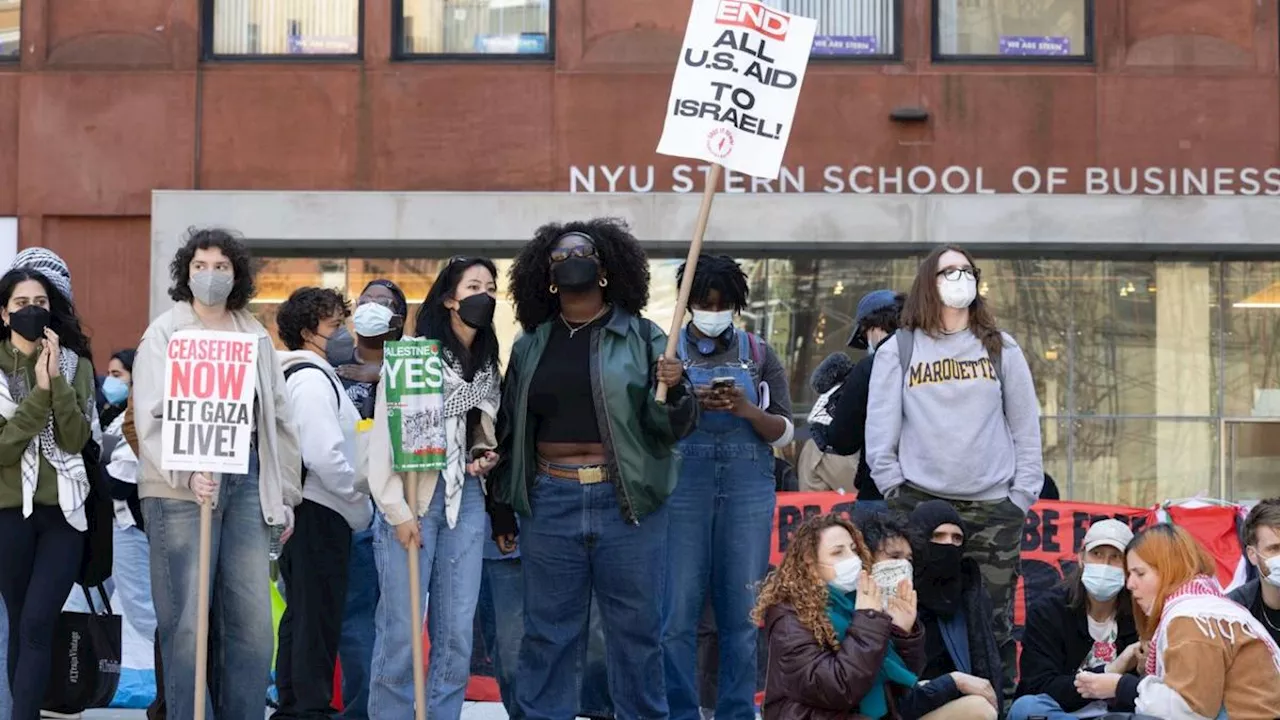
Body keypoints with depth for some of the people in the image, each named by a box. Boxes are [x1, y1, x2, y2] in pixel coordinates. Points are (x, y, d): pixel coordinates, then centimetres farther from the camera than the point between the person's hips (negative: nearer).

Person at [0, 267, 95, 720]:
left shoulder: (76, 364, 3)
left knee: (37, 625, -10)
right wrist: (39, 391, -17)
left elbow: (76, 439, -8)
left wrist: (57, 380, -17)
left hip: (63, 509, 0)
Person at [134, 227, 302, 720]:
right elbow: (152, 416, -8)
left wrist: (286, 494, 14)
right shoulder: (165, 333, 2)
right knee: (187, 620, -6)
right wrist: (187, 474, -23)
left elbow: (279, 419, 18)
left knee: (252, 620, 2)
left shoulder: (256, 337, 16)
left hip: (248, 481, 4)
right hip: (181, 488, -4)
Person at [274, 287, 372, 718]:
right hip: (319, 511, -10)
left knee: (301, 613, 15)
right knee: (319, 615, -6)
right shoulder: (313, 379, -14)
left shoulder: (298, 375, 18)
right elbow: (325, 456, -23)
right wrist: (361, 506, -11)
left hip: (305, 510, 10)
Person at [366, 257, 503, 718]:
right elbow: (385, 433, -10)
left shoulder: (488, 366, 14)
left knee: (457, 630, 5)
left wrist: (486, 454, 3)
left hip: (467, 500, 6)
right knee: (401, 629, -6)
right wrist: (397, 510, -16)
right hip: (413, 498, -6)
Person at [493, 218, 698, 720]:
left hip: (626, 503, -2)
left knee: (636, 630, 5)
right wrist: (502, 506, 14)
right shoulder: (531, 346, 10)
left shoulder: (643, 338, 1)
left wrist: (674, 391, -22)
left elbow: (672, 428, -1)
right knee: (548, 631, 8)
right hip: (550, 503, 2)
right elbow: (510, 430, 15)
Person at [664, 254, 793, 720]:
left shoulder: (759, 353, 9)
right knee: (678, 610, -4)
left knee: (741, 610, 2)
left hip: (748, 486, 1)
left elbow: (784, 431, 6)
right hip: (682, 484, -1)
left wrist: (746, 409, -13)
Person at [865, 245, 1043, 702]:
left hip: (993, 507, 1)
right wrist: (896, 492, -2)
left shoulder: (1002, 349, 11)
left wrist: (1022, 498, 3)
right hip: (920, 504, -1)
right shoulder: (898, 350, 7)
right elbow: (880, 430, 4)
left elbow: (1026, 428, 10)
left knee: (994, 622, 1)